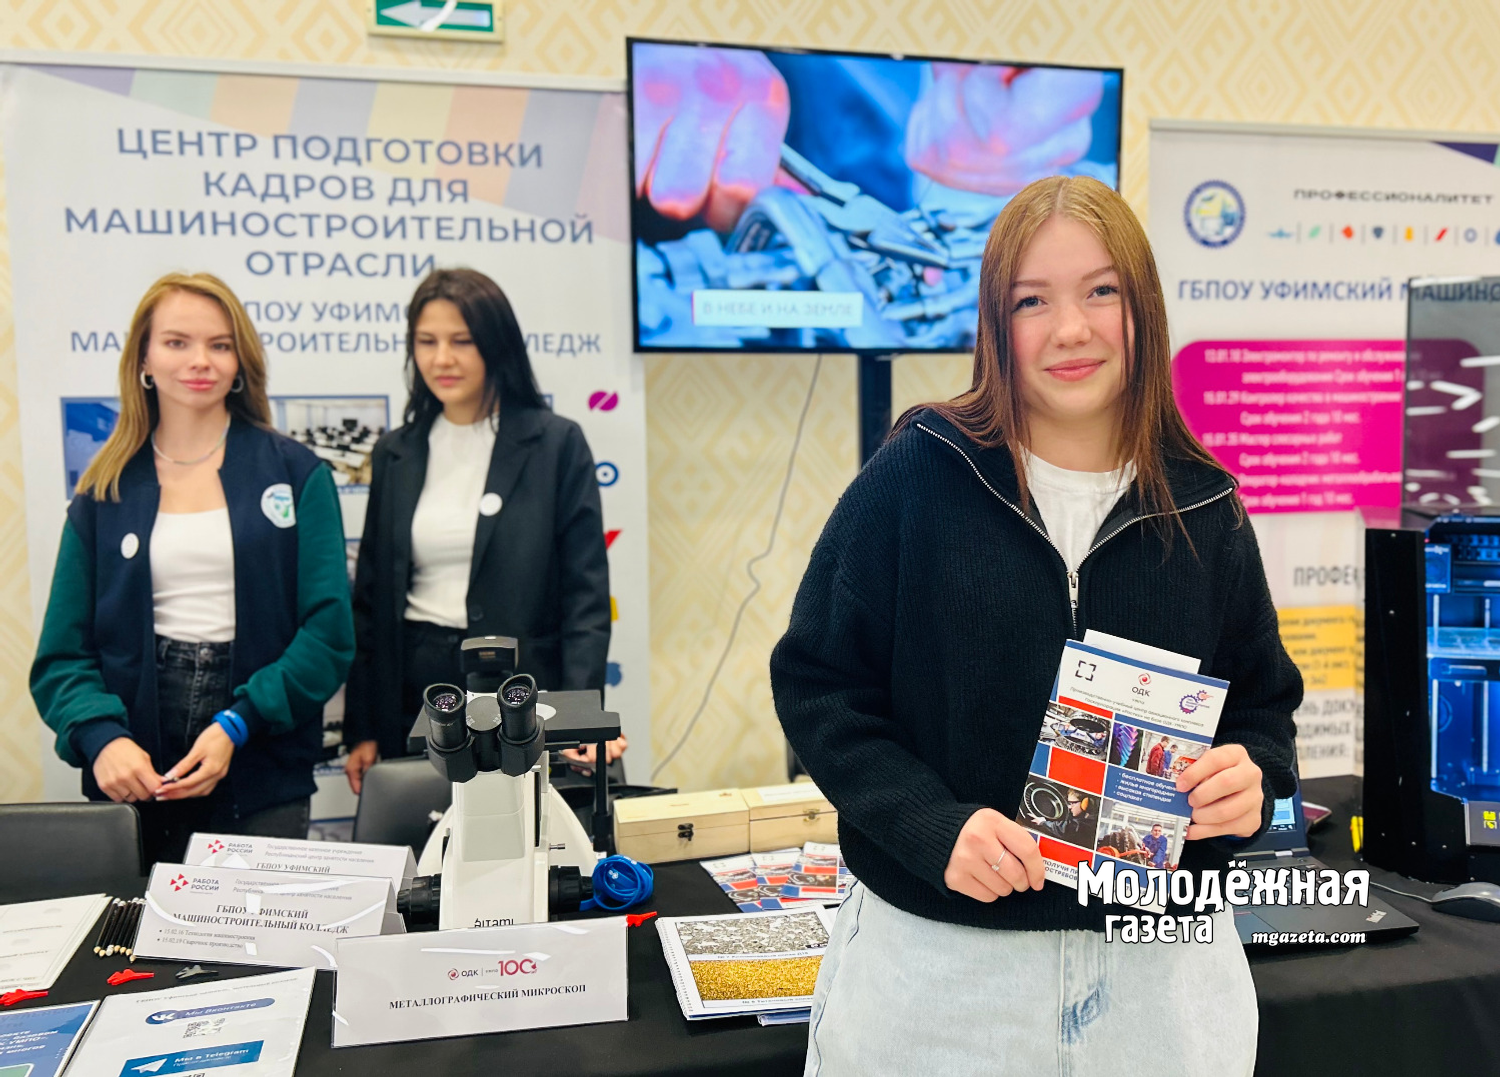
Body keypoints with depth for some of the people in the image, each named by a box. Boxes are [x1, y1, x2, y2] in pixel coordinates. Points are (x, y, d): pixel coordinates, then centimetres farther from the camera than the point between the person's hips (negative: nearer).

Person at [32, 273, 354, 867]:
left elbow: (329, 632, -5)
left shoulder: (296, 475, 2)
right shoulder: (104, 492, 7)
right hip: (134, 777, 1)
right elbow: (62, 654, 4)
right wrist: (101, 737, -15)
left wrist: (236, 724, -16)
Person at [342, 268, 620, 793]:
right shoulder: (395, 454, 9)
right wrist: (361, 730, 9)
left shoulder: (556, 443, -2)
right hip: (413, 697, 3)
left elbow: (586, 592, -6)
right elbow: (371, 597, 12)